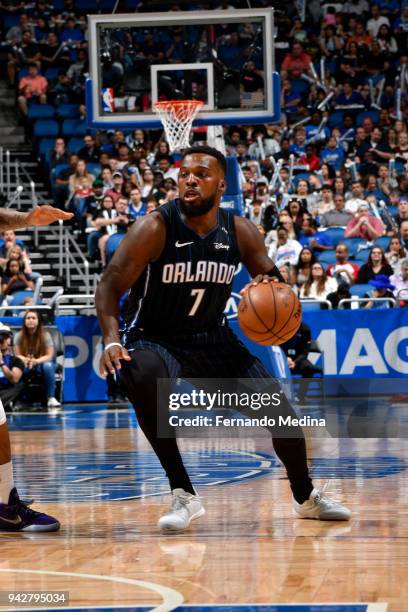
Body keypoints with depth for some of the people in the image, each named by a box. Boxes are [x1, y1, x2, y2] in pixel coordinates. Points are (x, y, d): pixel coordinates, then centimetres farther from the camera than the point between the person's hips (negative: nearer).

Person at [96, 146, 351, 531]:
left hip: (214, 340, 4)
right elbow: (109, 286, -18)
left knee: (283, 416, -2)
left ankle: (306, 498, 31)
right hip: (155, 340, -4)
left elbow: (270, 275, 7)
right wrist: (111, 341, -35)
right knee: (142, 375, -40)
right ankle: (183, 496, -27)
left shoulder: (239, 232, -7)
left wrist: (272, 285, -20)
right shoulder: (155, 228, -19)